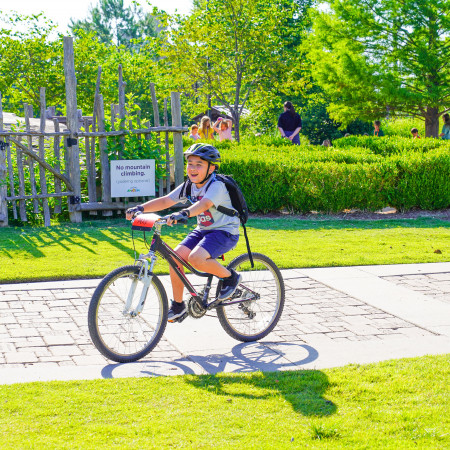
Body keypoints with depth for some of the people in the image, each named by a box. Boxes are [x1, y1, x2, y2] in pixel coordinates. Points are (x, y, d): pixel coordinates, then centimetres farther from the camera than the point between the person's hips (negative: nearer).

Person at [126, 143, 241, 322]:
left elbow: (204, 204, -39)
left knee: (196, 258, -31)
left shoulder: (217, 186, -20)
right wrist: (140, 208, -14)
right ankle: (178, 305, 4)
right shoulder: (189, 186, 3)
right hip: (203, 230, 8)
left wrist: (183, 213, -57)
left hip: (224, 232, -8)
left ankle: (230, 277, -5)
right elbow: (165, 201, -1)